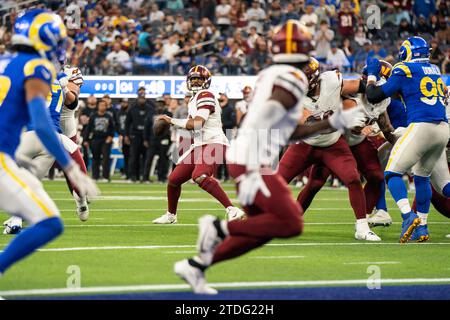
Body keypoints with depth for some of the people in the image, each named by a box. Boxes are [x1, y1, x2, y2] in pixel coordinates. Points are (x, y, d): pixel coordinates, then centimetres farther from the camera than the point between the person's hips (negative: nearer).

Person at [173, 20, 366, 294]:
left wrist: (335, 122, 23)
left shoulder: (270, 76, 17)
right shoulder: (294, 80, -12)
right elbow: (260, 126, -23)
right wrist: (252, 174, -26)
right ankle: (220, 228, -6)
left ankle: (195, 265, 14)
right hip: (253, 164, -9)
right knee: (291, 224, -5)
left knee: (263, 230, 15)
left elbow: (291, 132, 23)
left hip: (240, 159, 9)